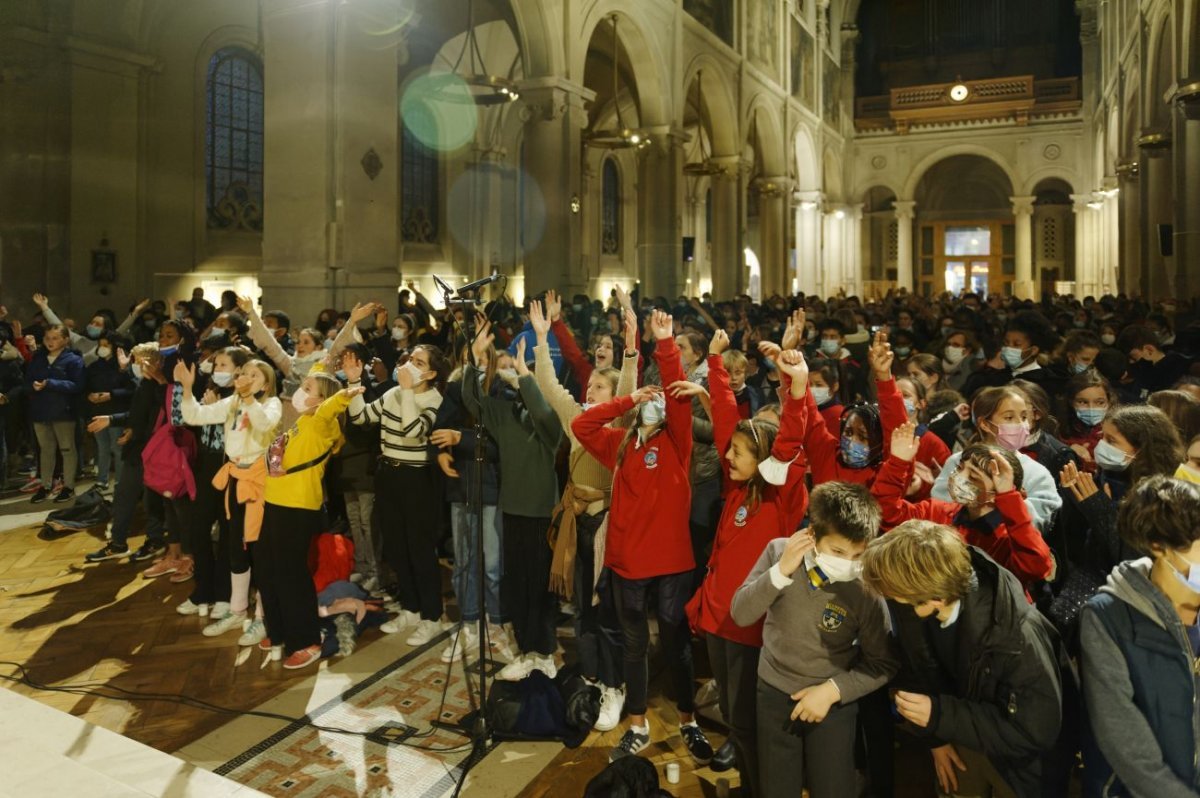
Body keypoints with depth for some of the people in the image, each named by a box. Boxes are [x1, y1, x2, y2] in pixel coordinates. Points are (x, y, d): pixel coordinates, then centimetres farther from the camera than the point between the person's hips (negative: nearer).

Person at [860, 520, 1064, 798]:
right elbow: (918, 668, -5)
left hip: (1017, 754, -4)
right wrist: (936, 736, -3)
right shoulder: (912, 605, -24)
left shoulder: (1016, 638, -40)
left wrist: (940, 715, -32)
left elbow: (1036, 733, -28)